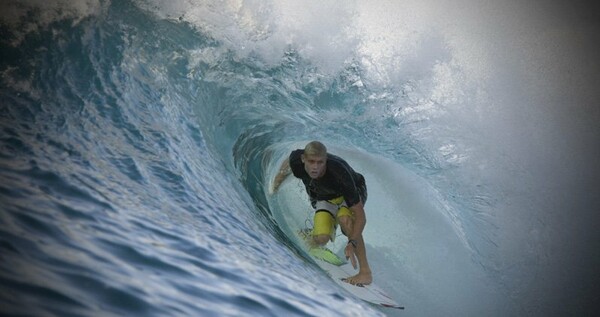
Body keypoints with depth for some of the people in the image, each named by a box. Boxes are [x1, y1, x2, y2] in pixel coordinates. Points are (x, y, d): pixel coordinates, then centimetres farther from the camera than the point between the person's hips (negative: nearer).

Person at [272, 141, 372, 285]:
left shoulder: (339, 175, -42)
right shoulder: (296, 159, -31)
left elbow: (360, 217, -38)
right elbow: (284, 170, -2)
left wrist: (352, 243, -48)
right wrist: (273, 191, 8)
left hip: (353, 192, -3)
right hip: (324, 198, 4)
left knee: (345, 219, -37)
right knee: (321, 239, -18)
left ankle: (365, 272, -26)